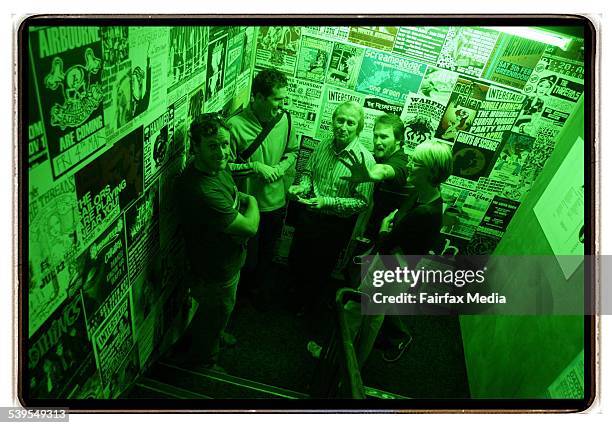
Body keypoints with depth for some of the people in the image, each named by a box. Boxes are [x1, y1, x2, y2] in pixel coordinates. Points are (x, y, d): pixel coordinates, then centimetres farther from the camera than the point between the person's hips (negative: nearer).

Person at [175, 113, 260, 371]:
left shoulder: (216, 166, -9)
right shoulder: (201, 191, -40)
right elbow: (250, 226, -31)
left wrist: (241, 200, -4)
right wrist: (252, 203, -13)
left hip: (227, 262, 9)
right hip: (215, 275, -9)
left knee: (212, 314, 35)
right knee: (215, 317, 20)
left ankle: (203, 335, 64)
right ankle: (203, 363, 48)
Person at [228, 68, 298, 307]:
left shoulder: (284, 118, -8)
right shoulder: (236, 125, -23)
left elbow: (292, 151, 8)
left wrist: (281, 167, -11)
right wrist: (254, 166, -26)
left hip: (277, 201, 5)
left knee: (268, 253, 26)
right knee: (248, 257, 15)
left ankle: (263, 292, 51)